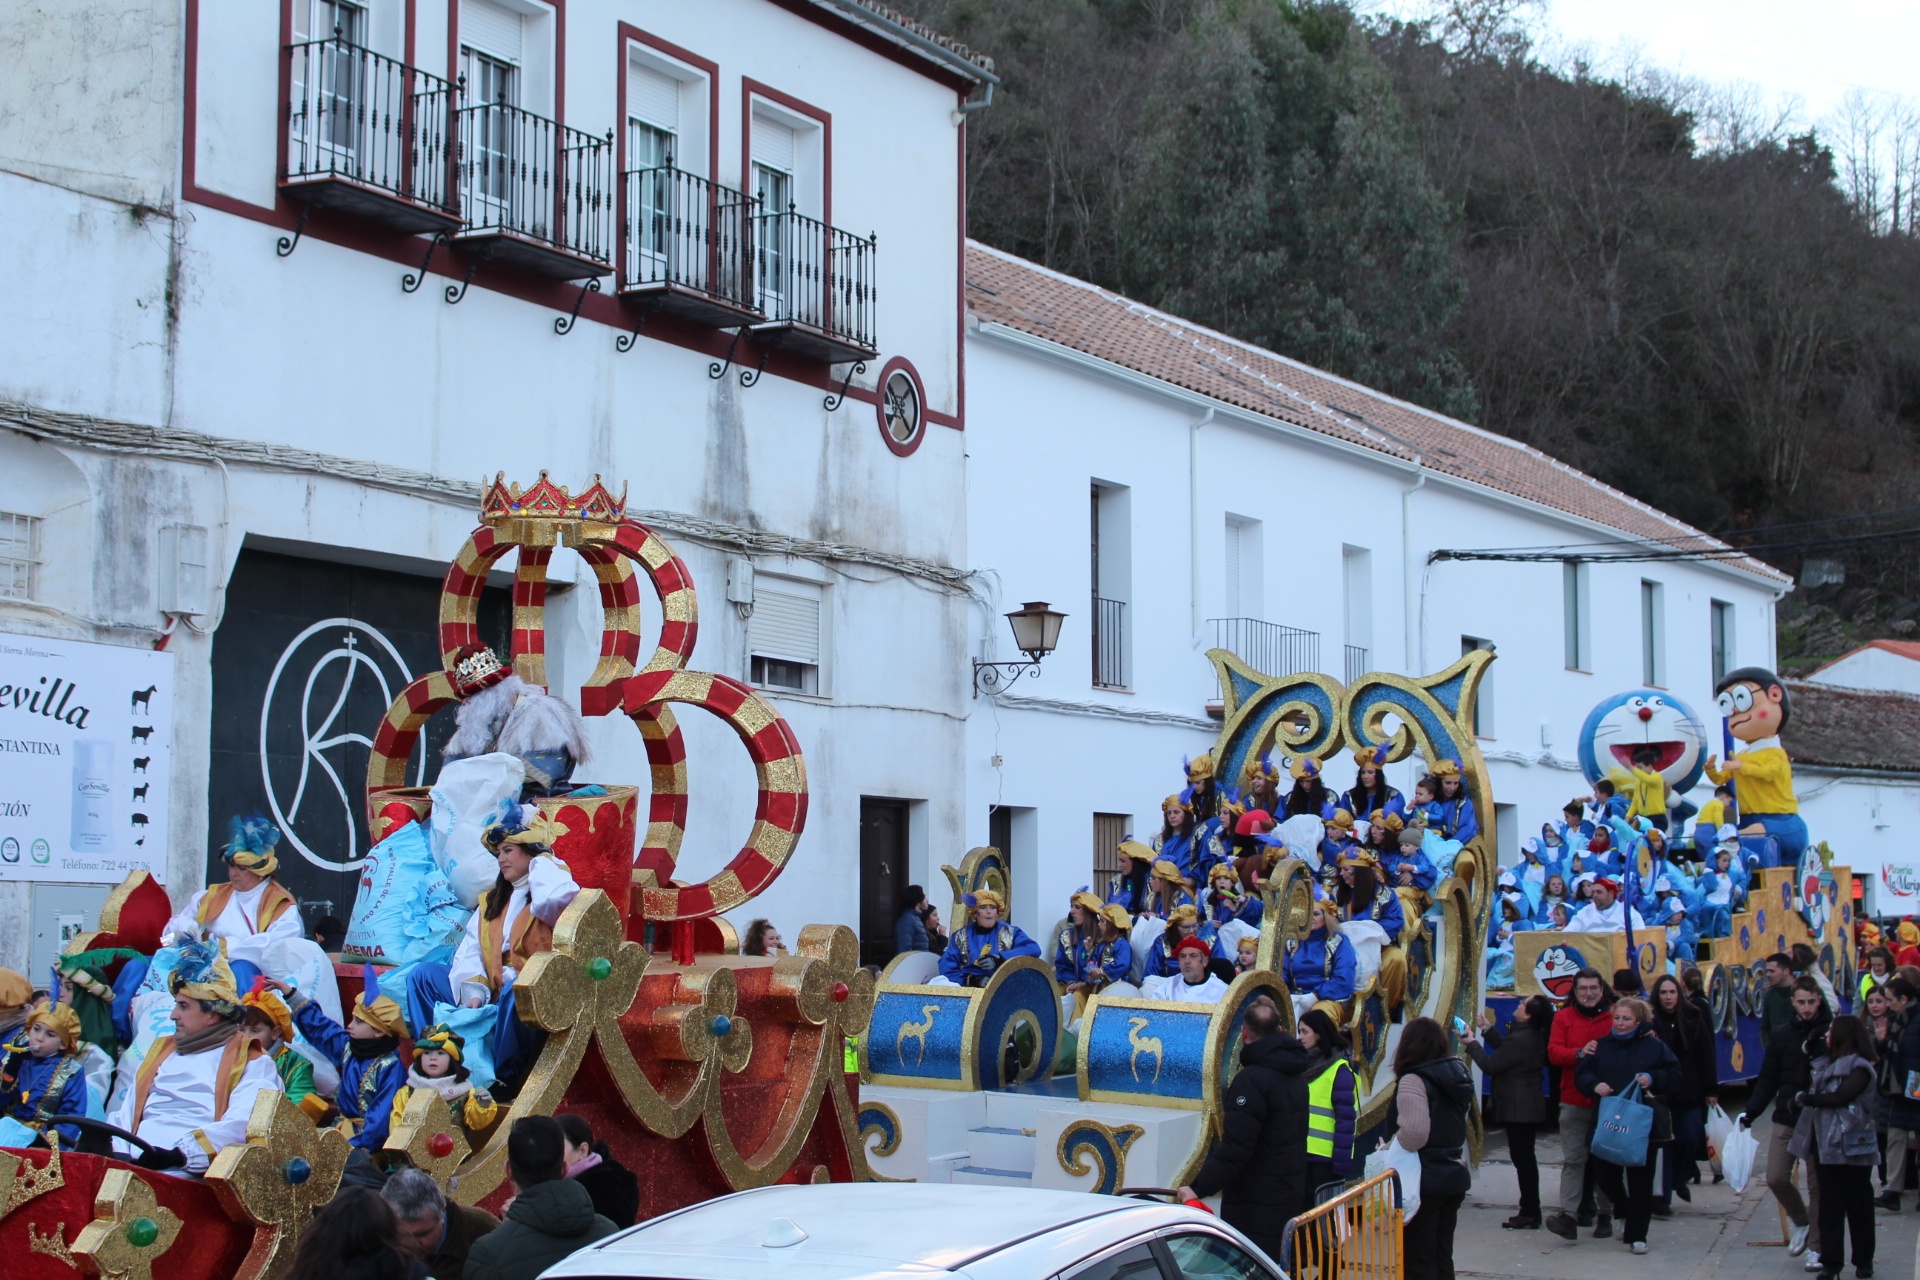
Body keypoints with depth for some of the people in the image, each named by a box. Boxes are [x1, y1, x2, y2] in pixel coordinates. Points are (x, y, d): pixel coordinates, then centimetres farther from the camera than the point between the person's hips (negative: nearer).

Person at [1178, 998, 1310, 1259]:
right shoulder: (1295, 1073, 10)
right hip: (1292, 1195, 9)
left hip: (1255, 1207, -9)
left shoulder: (1251, 1080, -19)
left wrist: (1198, 1187, -23)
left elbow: (1235, 1148, -25)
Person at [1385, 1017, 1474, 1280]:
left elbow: (1413, 1132, -28)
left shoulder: (1413, 1080, -17)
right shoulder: (1456, 1074, 8)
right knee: (1442, 1257, 16)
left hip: (1424, 1180, -8)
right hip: (1453, 1177, 8)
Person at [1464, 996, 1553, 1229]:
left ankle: (1530, 1214, -1)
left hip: (1518, 1110, -10)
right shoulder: (1536, 1037, 8)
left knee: (1522, 1159, -4)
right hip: (1531, 1107, 10)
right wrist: (1489, 1030, 27)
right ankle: (1530, 1212, 20)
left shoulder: (1519, 1040, -22)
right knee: (1525, 1158, 14)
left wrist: (1472, 1044, -4)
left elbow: (1490, 1065, -16)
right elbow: (1505, 1051, 22)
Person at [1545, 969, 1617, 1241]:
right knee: (1572, 1159, -4)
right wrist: (1579, 1053, -20)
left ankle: (1605, 1215, 20)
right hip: (1573, 1103, 0)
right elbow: (1553, 1052, -4)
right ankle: (1568, 1215, -9)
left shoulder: (1615, 1017, 2)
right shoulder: (1563, 1017, 6)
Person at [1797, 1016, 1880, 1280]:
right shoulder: (1825, 1063, 14)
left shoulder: (1859, 1067, -9)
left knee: (1858, 1204, 4)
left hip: (1852, 1146, -6)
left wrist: (1805, 1099, -11)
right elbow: (1814, 1091, 17)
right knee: (1829, 1204, 3)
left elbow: (1841, 1097, -19)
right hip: (1825, 1143, 6)